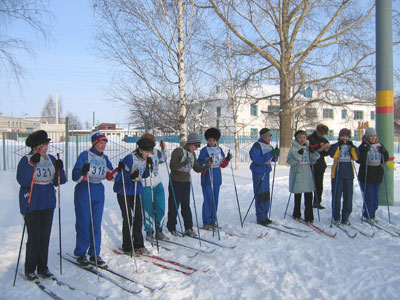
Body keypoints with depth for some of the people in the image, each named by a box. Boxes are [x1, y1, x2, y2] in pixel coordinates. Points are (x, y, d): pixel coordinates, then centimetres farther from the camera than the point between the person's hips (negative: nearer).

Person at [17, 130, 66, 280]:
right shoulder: (26, 159, -6)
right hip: (31, 204, -4)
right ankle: (30, 269, 14)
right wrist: (32, 164, -26)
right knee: (34, 237, -2)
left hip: (48, 203, 5)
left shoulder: (51, 159, 8)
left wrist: (59, 169, -10)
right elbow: (22, 181, -18)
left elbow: (59, 181, 7)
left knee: (45, 236, 9)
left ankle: (42, 267, 21)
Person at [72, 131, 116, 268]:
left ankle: (94, 255, 15)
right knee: (83, 224, -1)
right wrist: (83, 172, -33)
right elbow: (75, 177, -13)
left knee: (96, 225, 7)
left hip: (99, 192, 5)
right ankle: (80, 254, 13)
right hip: (84, 191, -5)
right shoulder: (85, 155, -8)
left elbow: (109, 176, 14)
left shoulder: (104, 158, 10)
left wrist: (118, 170, -2)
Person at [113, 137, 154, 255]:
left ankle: (138, 245, 21)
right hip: (124, 192, -7)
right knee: (128, 219, -3)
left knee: (139, 217, 7)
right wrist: (131, 177, -39)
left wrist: (149, 166, -8)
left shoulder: (145, 159, -2)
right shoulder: (130, 158, -24)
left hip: (136, 191, 7)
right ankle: (127, 247, 12)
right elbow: (119, 177, -22)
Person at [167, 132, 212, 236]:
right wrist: (184, 162, -31)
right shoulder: (178, 151, -13)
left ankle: (188, 228, 13)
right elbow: (172, 166, -18)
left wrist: (206, 166, -9)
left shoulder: (192, 154, 9)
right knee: (174, 206, 2)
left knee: (186, 206, 8)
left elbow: (197, 169, 9)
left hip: (186, 182, 6)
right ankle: (171, 228, 15)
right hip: (175, 182, -6)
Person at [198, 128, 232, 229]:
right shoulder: (204, 150, -5)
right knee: (208, 200, -6)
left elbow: (222, 164, 14)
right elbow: (199, 165, -9)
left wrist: (227, 159, -3)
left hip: (217, 178, 6)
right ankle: (207, 222, 2)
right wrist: (207, 162, -27)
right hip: (207, 178, -6)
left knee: (215, 200, 10)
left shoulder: (219, 150, 12)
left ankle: (213, 221, 19)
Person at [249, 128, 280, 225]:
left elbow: (274, 159, 15)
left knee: (266, 194, 11)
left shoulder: (269, 146, 11)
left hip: (266, 172, 8)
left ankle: (265, 216, 21)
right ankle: (260, 218, 1)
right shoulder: (257, 146, -13)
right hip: (258, 173, -8)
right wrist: (270, 154, -25)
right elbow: (258, 160, -23)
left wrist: (276, 152, -5)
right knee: (260, 195, -5)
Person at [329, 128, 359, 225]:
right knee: (336, 196, -2)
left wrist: (352, 147, -10)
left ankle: (345, 217, 13)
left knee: (348, 196, 3)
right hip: (337, 174, -3)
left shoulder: (351, 146, 12)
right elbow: (333, 155, -16)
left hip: (349, 174, 3)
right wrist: (338, 145, -15)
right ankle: (336, 218, 7)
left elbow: (356, 157, -4)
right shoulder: (335, 146, 4)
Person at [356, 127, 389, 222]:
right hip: (366, 176, -5)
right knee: (369, 196, -6)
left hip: (377, 175, 5)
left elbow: (385, 159, 12)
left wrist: (384, 152, -7)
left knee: (376, 197, 10)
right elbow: (359, 160, -15)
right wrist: (365, 151, -26)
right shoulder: (363, 146, -6)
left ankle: (372, 214, 22)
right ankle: (368, 215, 6)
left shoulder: (379, 145, 9)